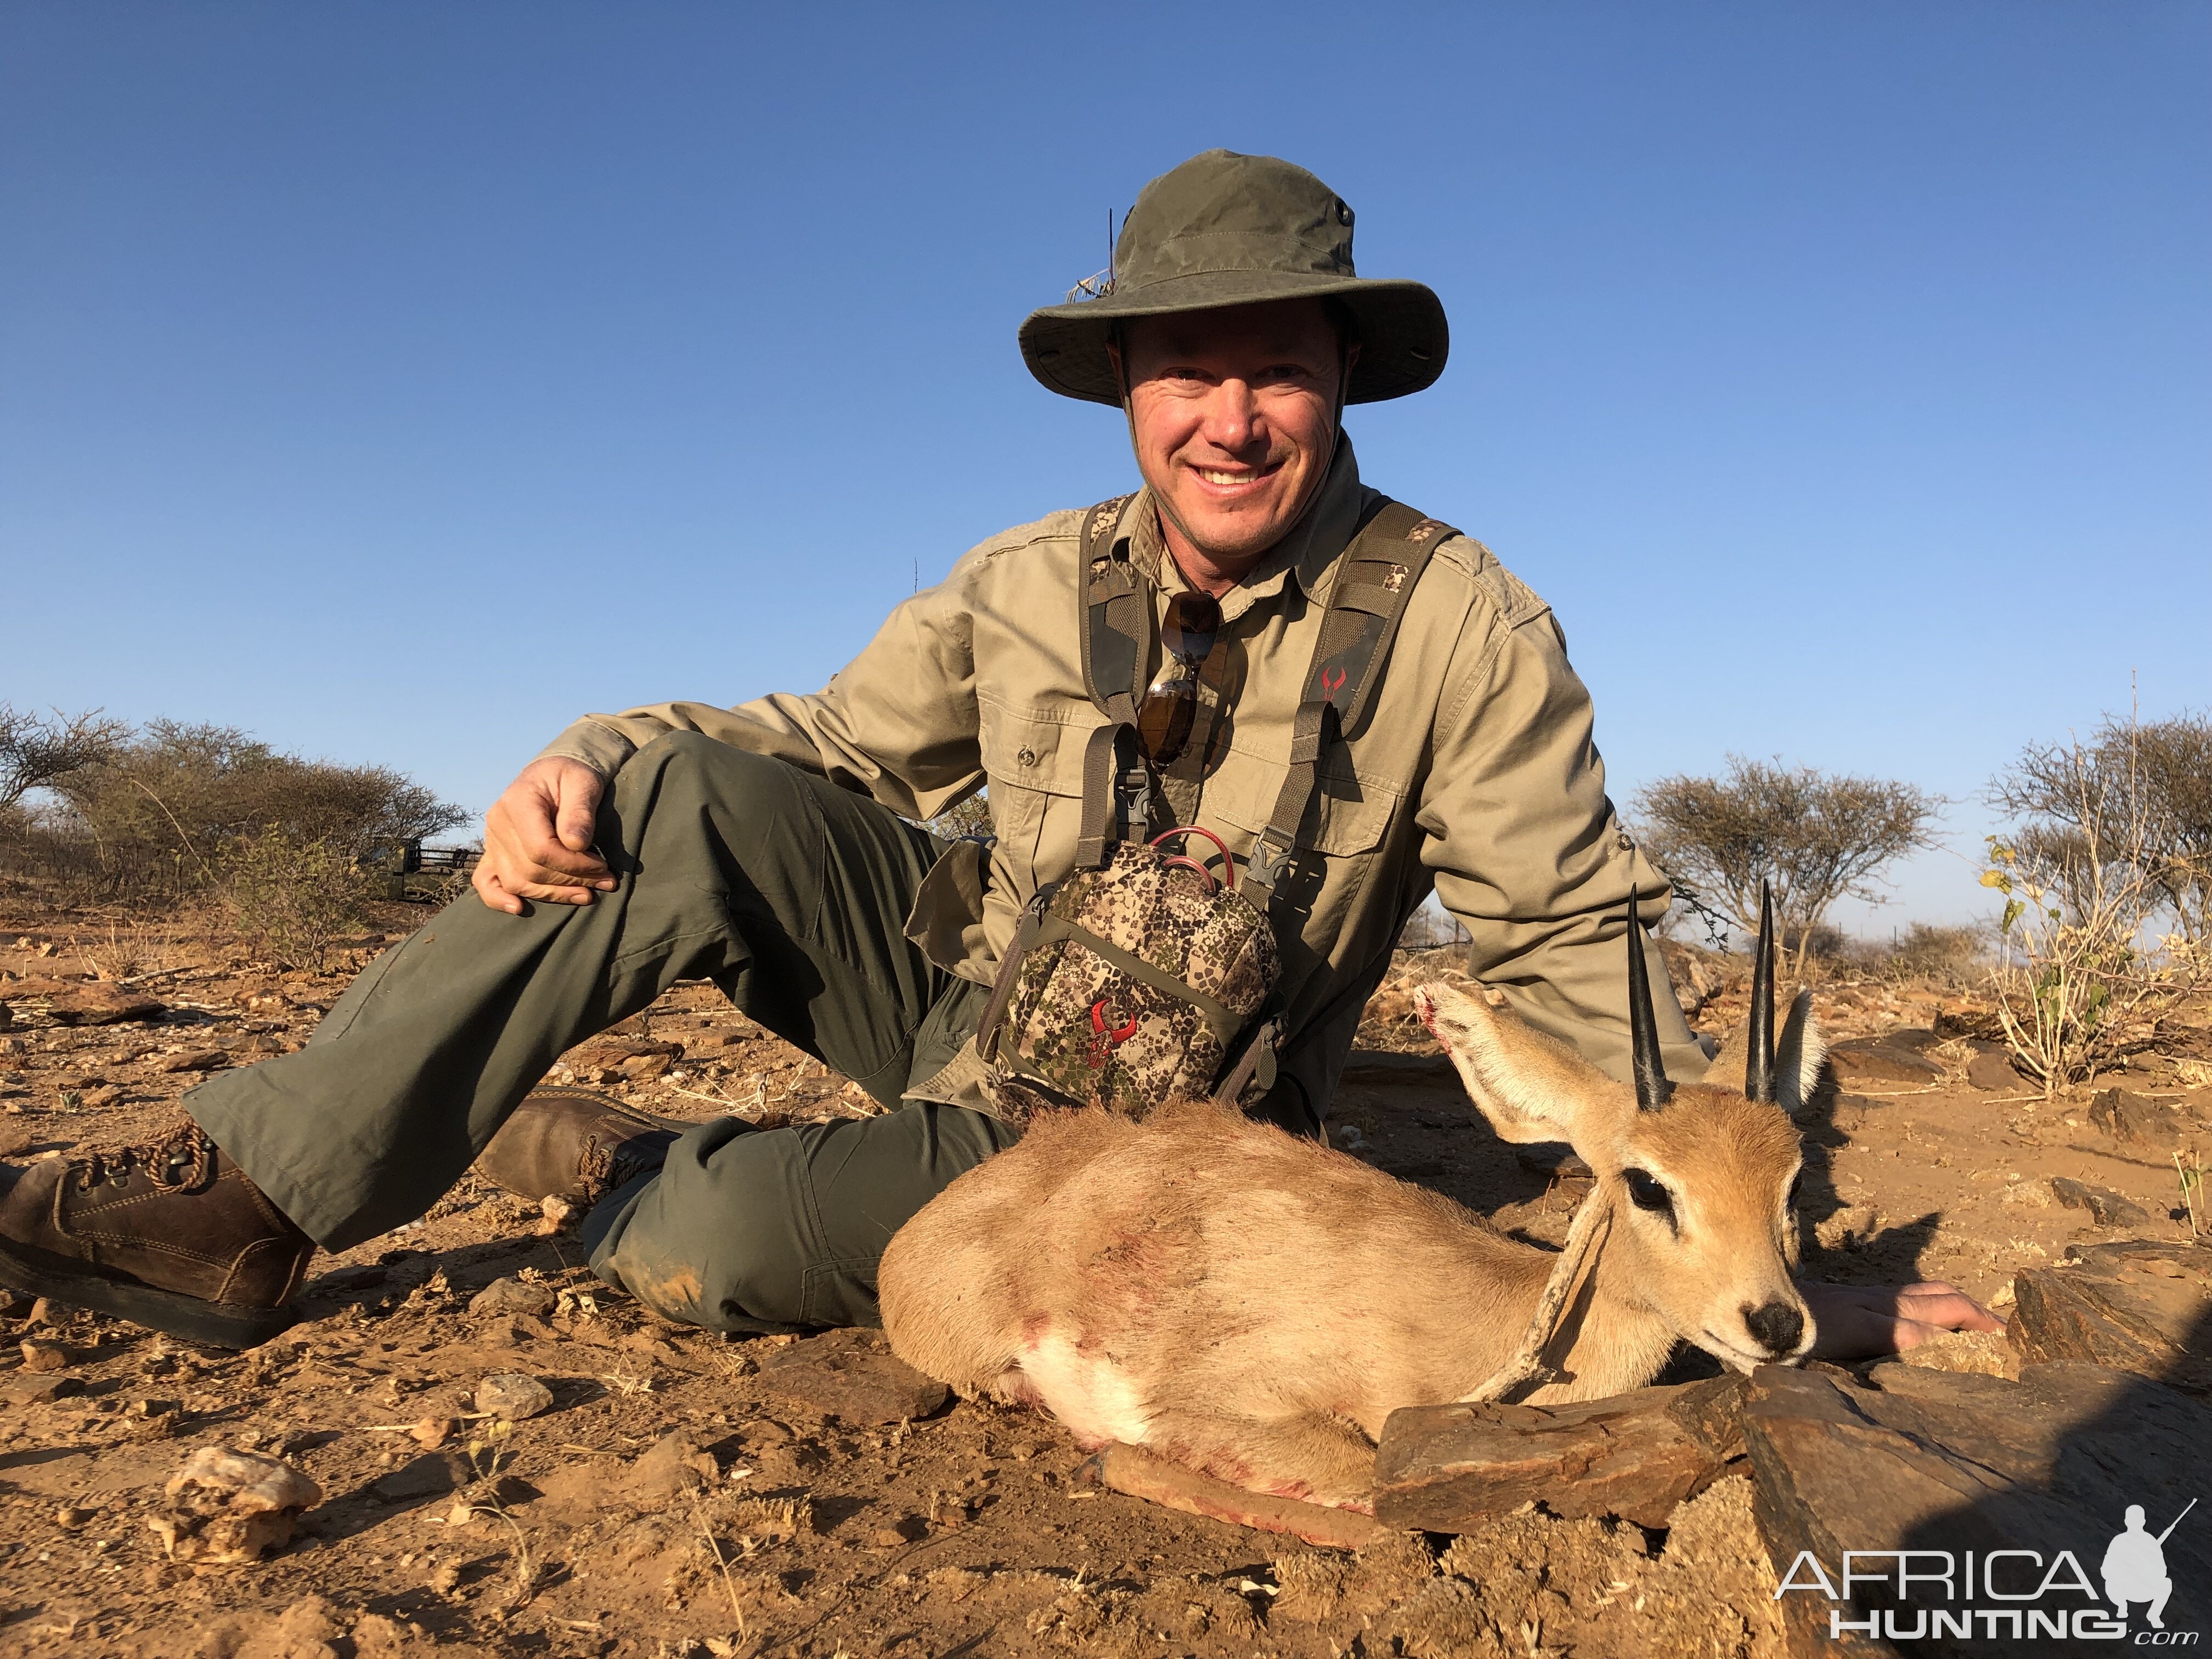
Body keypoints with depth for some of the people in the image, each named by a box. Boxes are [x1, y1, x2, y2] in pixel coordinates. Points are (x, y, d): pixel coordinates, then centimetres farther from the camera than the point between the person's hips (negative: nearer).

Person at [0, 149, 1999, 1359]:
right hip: (970, 990, 4)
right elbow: (817, 743, 2)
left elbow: (1580, 954, -14)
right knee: (687, 800, -21)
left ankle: (611, 1163, 8)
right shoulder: (1030, 588, -5)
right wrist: (584, 761, -17)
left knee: (715, 1246, -27)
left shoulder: (1460, 624, -17)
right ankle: (256, 1203, -14)